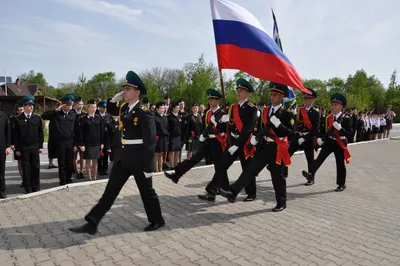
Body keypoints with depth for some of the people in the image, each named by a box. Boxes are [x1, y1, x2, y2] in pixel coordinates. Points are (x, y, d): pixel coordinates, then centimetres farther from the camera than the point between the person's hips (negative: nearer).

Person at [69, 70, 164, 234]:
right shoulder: (124, 108, 7)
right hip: (124, 156, 8)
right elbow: (110, 110, 29)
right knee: (111, 189, 10)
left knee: (146, 191, 9)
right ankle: (92, 224, 17)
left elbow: (150, 141, -19)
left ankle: (157, 221, 30)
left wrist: (148, 167, -18)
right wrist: (115, 98, 7)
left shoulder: (144, 112, -18)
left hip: (139, 158, -8)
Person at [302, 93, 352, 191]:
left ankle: (342, 184, 21)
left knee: (340, 164, 6)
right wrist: (322, 139, -1)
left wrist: (340, 128, -30)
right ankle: (311, 175, -26)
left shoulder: (346, 118, -11)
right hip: (329, 142, 4)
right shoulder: (329, 117, 5)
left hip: (340, 144, -4)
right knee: (320, 157, -15)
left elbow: (349, 133, -14)